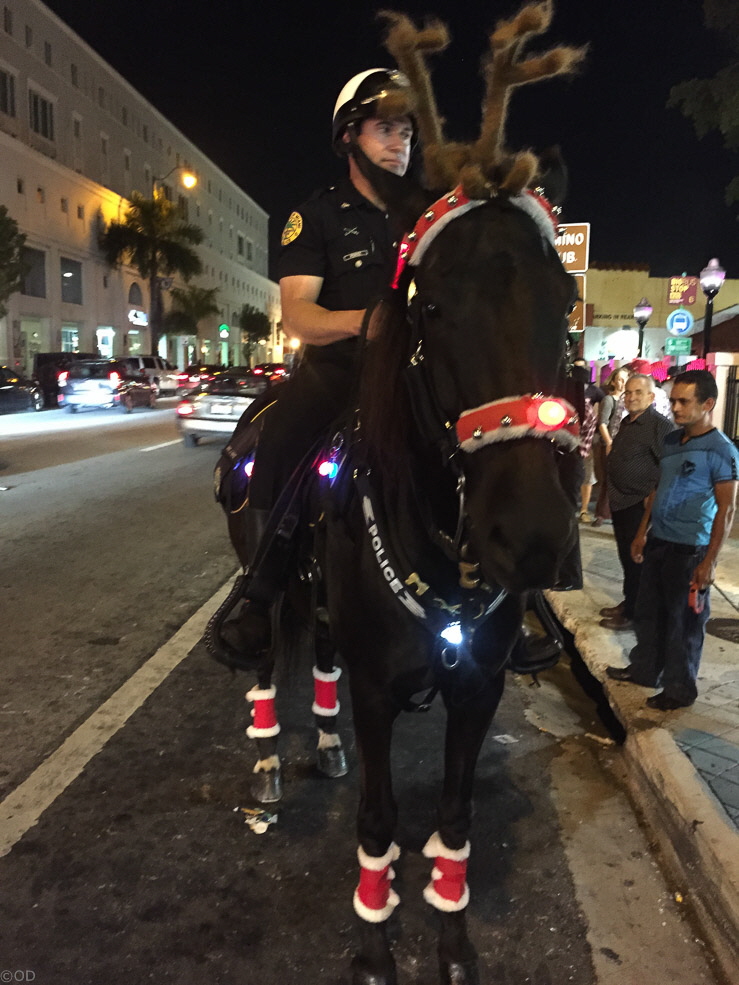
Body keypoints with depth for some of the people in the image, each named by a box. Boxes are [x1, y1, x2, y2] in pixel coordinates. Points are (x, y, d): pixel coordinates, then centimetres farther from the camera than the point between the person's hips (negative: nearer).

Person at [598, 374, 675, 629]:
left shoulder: (661, 426, -16)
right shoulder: (626, 423, 12)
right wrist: (611, 495, 21)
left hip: (640, 506, -8)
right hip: (620, 503, 9)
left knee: (636, 560, 1)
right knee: (626, 557, 17)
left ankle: (633, 614, 12)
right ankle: (628, 603, 31)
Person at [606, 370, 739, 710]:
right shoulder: (671, 440, 7)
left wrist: (709, 560, -19)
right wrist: (642, 532, 16)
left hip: (690, 550, -7)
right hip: (658, 541, 7)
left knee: (683, 622, 6)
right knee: (648, 611, 18)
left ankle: (679, 689, 22)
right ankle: (644, 669, 35)